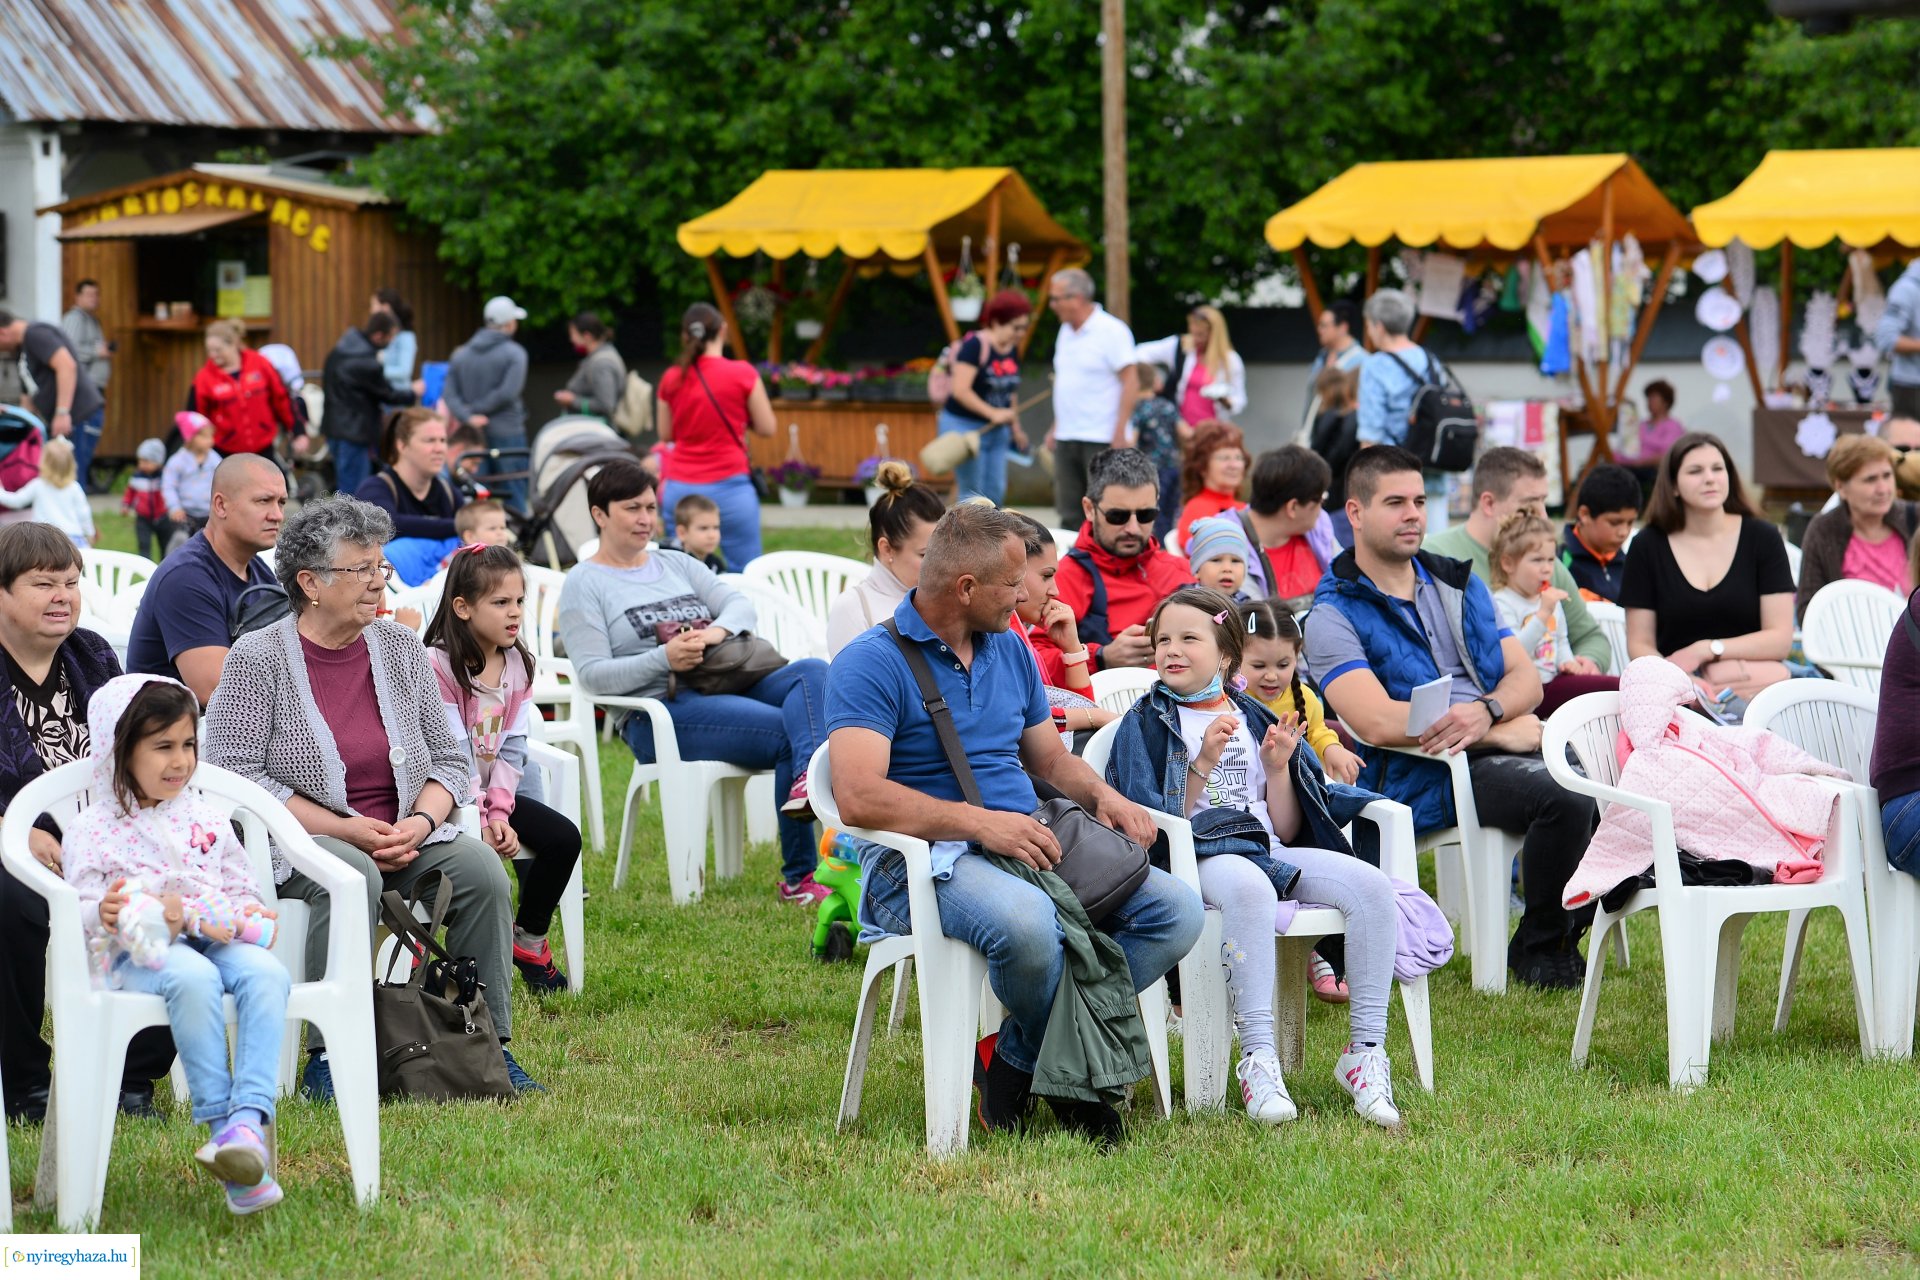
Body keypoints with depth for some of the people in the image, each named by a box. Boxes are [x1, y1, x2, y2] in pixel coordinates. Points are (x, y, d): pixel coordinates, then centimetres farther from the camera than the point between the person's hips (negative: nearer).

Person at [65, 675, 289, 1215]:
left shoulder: (208, 819, 19)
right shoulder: (95, 829, 7)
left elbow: (243, 892, 22)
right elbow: (78, 908, 4)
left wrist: (231, 918, -2)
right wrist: (103, 913, -20)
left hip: (215, 942, 4)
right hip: (140, 952, -4)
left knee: (265, 972, -32)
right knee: (193, 978, -40)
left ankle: (250, 1117, -44)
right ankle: (218, 1120, -37)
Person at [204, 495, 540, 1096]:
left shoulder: (401, 648, 9)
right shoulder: (257, 658, -5)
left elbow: (451, 760, 12)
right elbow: (236, 776, -12)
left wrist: (419, 823, -9)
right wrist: (343, 829, -17)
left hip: (406, 838, 5)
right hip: (300, 840, -5)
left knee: (479, 866, -22)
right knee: (352, 877, -36)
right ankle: (328, 1058, -30)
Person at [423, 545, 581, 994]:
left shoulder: (518, 665, 4)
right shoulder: (438, 665, -17)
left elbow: (510, 750, 1)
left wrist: (499, 813, -12)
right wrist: (478, 822, -23)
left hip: (491, 791, 7)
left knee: (563, 838, -8)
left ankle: (529, 940, 11)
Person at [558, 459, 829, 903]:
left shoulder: (676, 565, 24)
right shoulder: (584, 584, 5)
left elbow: (740, 603, 10)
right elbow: (593, 674, -6)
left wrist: (717, 631, -14)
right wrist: (663, 659, -20)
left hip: (725, 690, 6)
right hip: (656, 714, -6)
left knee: (812, 672, -23)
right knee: (785, 731, -28)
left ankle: (810, 781, -50)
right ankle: (798, 877, -29)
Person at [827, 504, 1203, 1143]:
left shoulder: (1010, 650, 17)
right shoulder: (872, 662, -7)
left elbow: (1049, 757, 26)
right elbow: (859, 797, -19)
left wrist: (1103, 796, 3)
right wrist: (978, 822, -25)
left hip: (1028, 846, 8)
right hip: (922, 860, -7)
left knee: (1177, 910, -14)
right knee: (1026, 921, -40)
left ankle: (1017, 1057, -9)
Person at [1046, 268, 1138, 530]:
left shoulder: (1112, 330, -10)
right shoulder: (1066, 331, 14)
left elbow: (1130, 382, -13)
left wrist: (1120, 433, -17)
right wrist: (1056, 427, 16)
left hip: (1101, 439, -8)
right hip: (1066, 439, 8)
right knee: (1069, 515, 8)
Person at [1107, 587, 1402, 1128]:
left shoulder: (1255, 719, 20)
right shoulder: (1146, 724, 9)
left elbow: (1287, 830, 17)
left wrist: (1278, 768, 2)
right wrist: (1203, 765, -13)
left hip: (1269, 851, 5)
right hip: (1197, 858, -5)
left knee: (1371, 885, -23)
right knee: (1248, 886, -41)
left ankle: (1365, 1051, -21)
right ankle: (1258, 1059, -43)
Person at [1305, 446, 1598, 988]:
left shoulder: (1459, 584, 21)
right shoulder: (1335, 614, 0)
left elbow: (1526, 679, 13)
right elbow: (1377, 722, -14)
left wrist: (1486, 712, -12)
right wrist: (1505, 730, -12)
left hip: (1503, 743, 6)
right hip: (1423, 778, -6)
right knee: (1565, 796, -31)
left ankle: (1568, 928, 3)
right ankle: (1537, 946, -7)